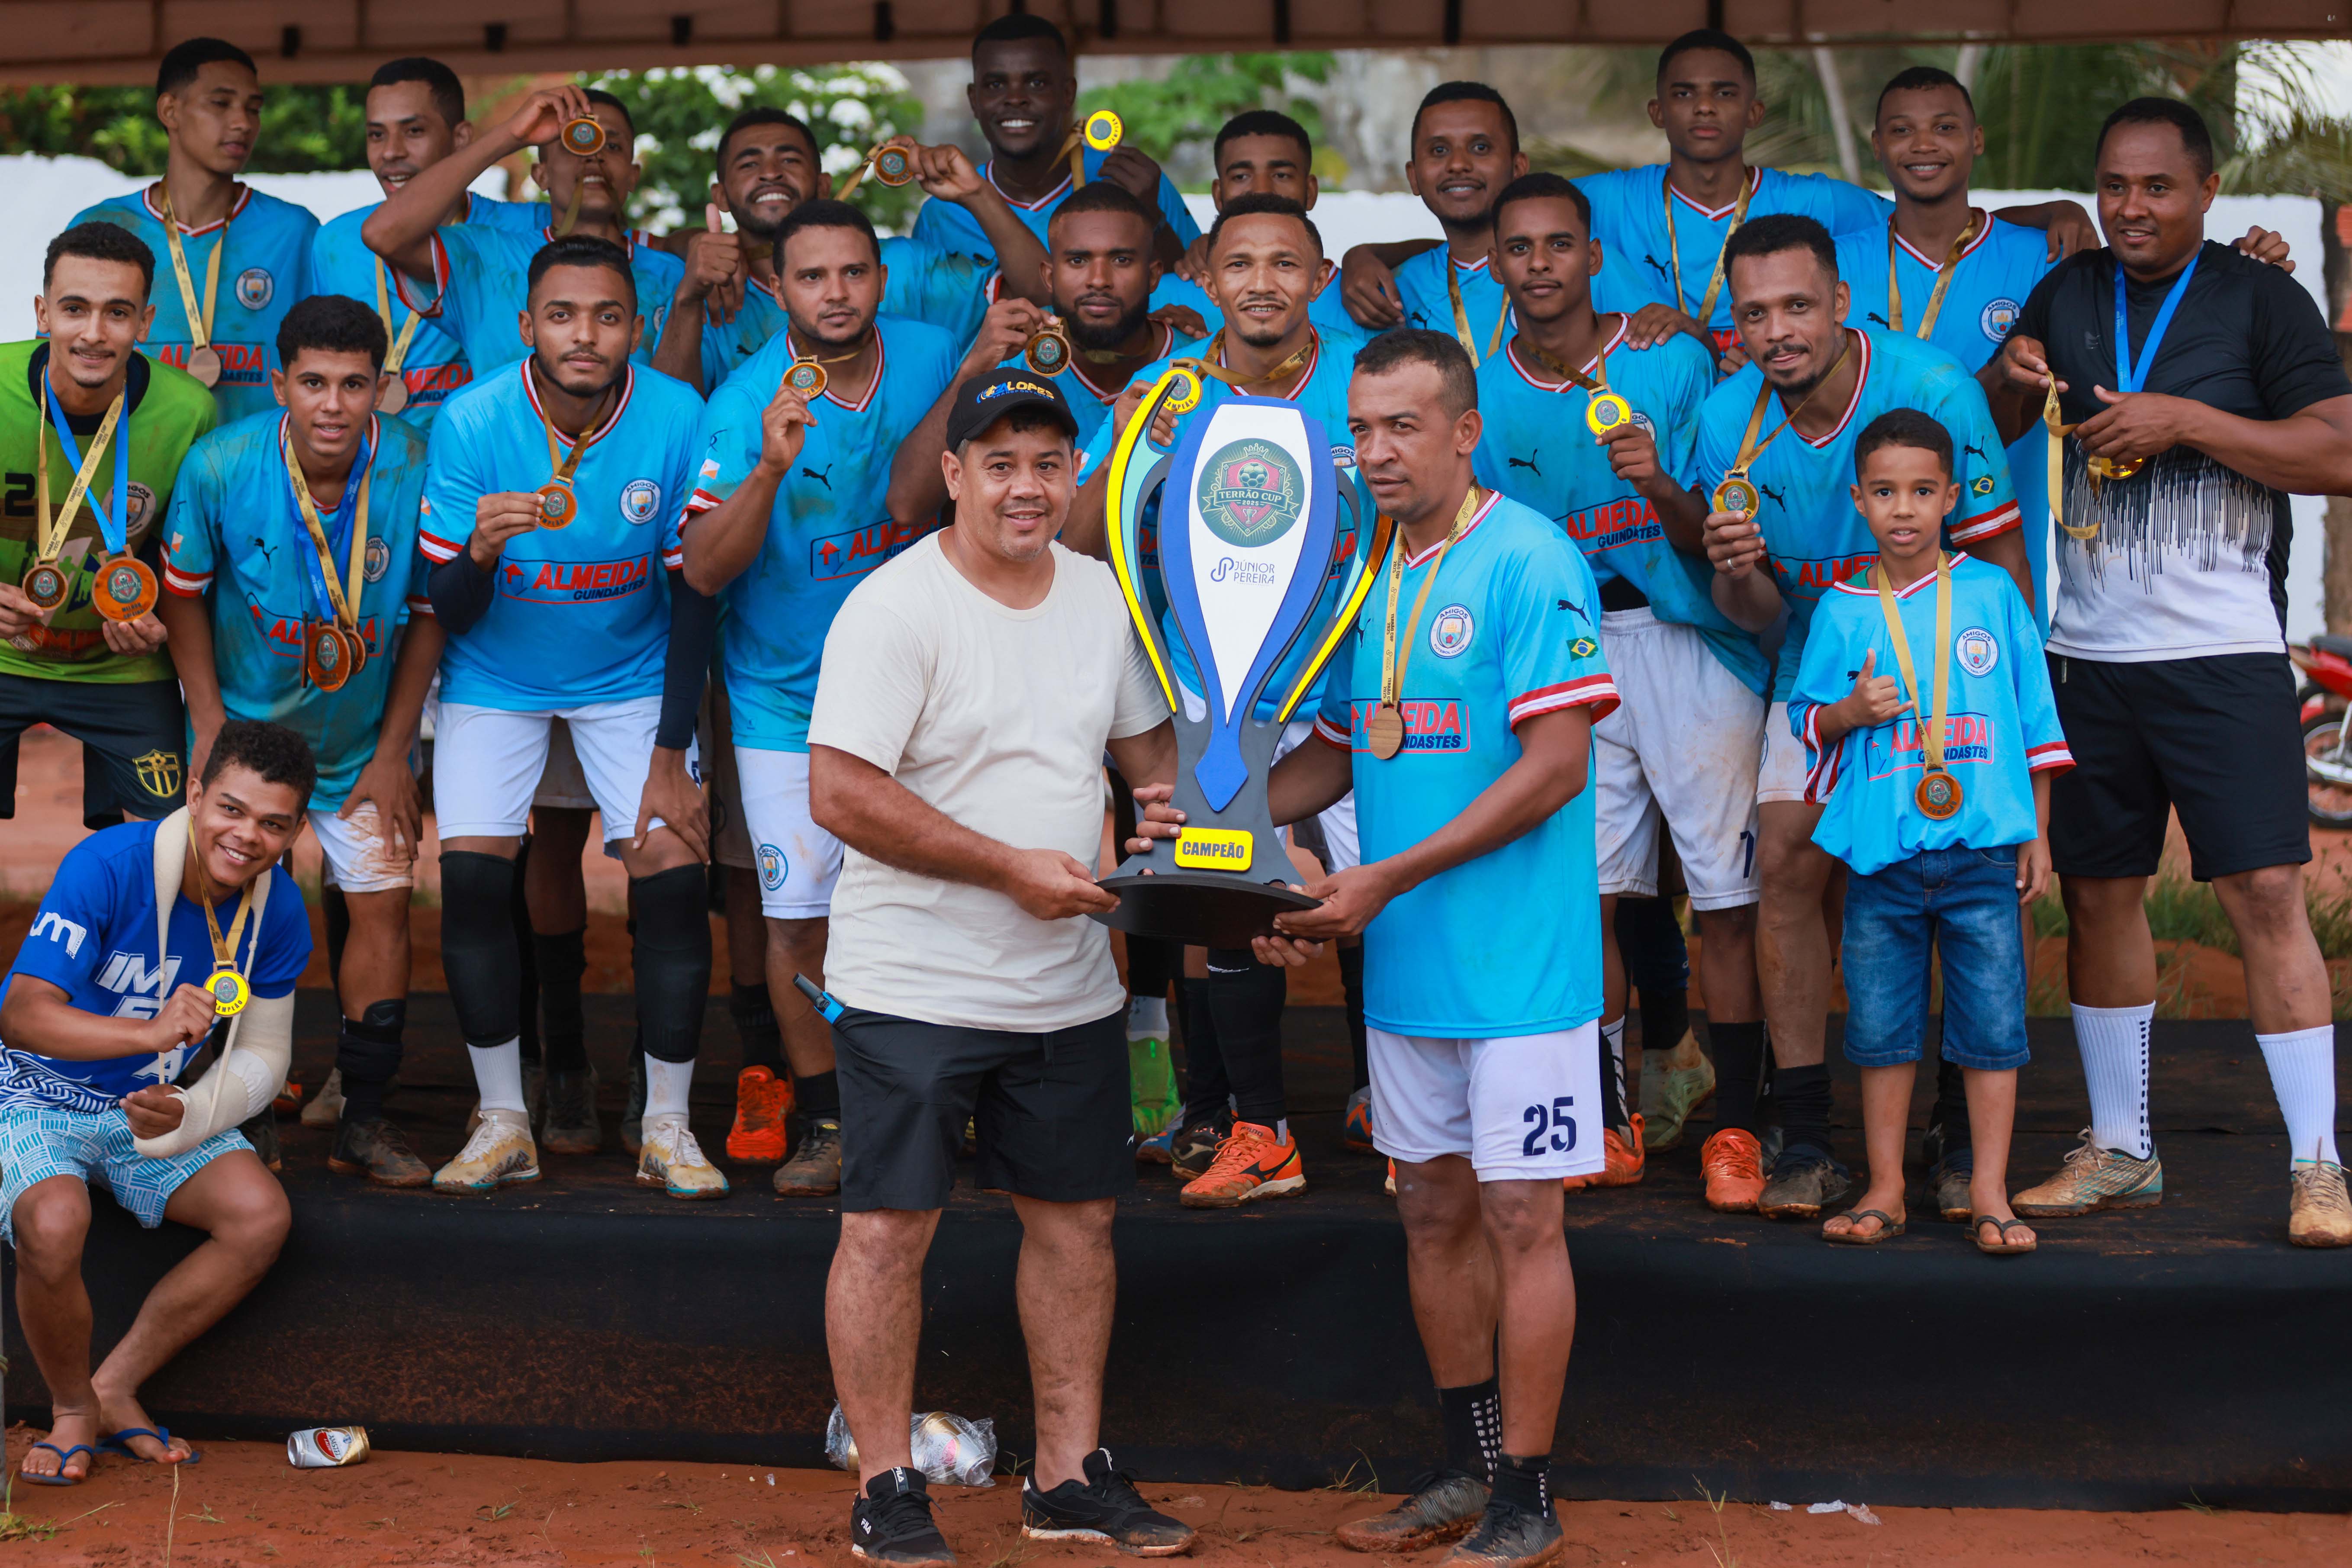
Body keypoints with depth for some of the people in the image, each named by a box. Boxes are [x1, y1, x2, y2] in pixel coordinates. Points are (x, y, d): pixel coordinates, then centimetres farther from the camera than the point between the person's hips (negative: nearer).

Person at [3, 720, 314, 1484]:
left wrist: (188, 1117, -20)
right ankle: (72, 1407, -5)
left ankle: (114, 1390, -4)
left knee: (262, 1216, -21)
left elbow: (263, 1054, 1)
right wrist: (149, 1031, -46)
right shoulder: (106, 867, -24)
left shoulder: (278, 910, -7)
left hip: (158, 1108, 5)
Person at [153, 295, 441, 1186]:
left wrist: (394, 752, -5)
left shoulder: (414, 468, -19)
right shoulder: (220, 468, -19)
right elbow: (184, 595, -4)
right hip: (246, 727, 0)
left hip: (364, 744, 0)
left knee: (383, 904, -6)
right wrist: (212, 733, -8)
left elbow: (429, 614, -6)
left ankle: (364, 1120, 4)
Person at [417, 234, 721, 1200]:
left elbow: (694, 593, -10)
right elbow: (450, 612, -14)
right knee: (471, 873, -11)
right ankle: (503, 1122, 4)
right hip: (497, 678, 0)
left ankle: (667, 1125, 3)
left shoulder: (677, 419, -18)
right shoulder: (471, 423, -19)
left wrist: (671, 756, -12)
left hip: (631, 676, 0)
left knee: (674, 873, -12)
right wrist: (481, 550, -38)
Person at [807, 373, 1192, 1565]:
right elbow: (841, 795, -19)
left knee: (1077, 1215, 11)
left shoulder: (1102, 596, 8)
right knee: (891, 1228, -3)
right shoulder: (894, 608, -14)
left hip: (1069, 986, 6)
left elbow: (1147, 740, 21)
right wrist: (1013, 868, -19)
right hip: (914, 985, -6)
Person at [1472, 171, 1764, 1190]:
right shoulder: (1483, 393, 5)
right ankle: (1614, 1116, 13)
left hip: (1683, 639, -3)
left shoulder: (1673, 364, -4)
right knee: (1584, 893, 1)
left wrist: (1659, 485, -26)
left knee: (1726, 894, -5)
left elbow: (1703, 538, -6)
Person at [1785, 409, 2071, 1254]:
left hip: (1984, 847, 0)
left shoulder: (1992, 592, 4)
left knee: (1992, 1025, 0)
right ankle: (1885, 1190, 15)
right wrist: (1850, 713, -12)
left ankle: (1989, 1193, 8)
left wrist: (2037, 832, 8)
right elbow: (1806, 718, 10)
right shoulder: (1841, 611, 4)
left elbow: (2034, 717, 9)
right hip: (1881, 851, 1)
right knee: (1882, 1026, 5)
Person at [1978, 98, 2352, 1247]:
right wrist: (2012, 379, 0)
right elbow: (1986, 432, 23)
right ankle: (2118, 1152, 21)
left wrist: (2184, 419, -18)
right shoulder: (2067, 295, 11)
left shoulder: (2259, 299, -2)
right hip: (2088, 655, 5)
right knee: (2097, 890, 9)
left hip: (2224, 655, -5)